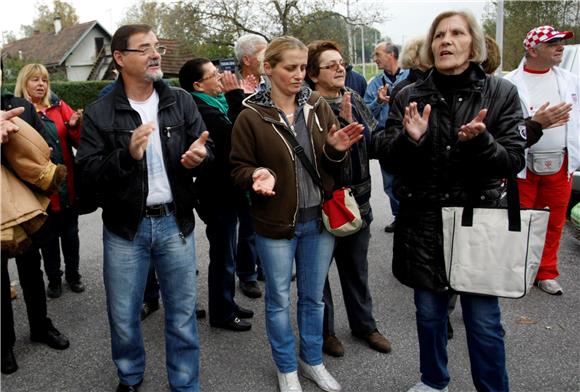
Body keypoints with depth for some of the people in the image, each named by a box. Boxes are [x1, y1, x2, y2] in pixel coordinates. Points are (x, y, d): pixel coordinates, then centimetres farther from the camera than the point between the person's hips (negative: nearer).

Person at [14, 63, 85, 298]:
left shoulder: (58, 106, 6)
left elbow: (79, 141, 0)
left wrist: (75, 126, -19)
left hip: (67, 184, 3)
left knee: (70, 233, 13)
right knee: (48, 236, 11)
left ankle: (73, 275, 30)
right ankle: (54, 279, 28)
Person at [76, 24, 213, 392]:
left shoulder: (182, 101, 2)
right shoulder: (99, 113, -4)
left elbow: (207, 152, 1)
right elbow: (88, 174, -8)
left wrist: (199, 156, -22)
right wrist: (128, 155, -25)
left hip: (175, 222, 1)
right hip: (125, 227, 0)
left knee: (183, 316, 10)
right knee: (123, 317, 13)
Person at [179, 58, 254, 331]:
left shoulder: (215, 102, 9)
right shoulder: (199, 111, -22)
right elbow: (235, 133, -29)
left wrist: (237, 96, 1)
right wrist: (236, 95, -22)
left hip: (225, 189, 10)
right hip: (216, 193, -10)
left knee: (225, 252, 21)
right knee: (223, 255, 3)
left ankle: (227, 304, 36)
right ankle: (221, 313, 20)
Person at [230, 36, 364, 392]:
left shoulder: (319, 107, 1)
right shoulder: (251, 117, -9)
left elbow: (332, 168, 4)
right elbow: (239, 168, -4)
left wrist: (336, 149, -17)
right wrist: (258, 175, -25)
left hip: (319, 219, 3)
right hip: (276, 223, -3)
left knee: (314, 296, 18)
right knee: (280, 300, 11)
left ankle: (313, 360, 39)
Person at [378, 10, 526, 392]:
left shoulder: (500, 92, -3)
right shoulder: (410, 97, 0)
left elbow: (514, 160, -6)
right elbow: (388, 159, -2)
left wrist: (480, 142, -25)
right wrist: (411, 139, -22)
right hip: (423, 224, 2)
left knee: (484, 321, 5)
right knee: (429, 311, 17)